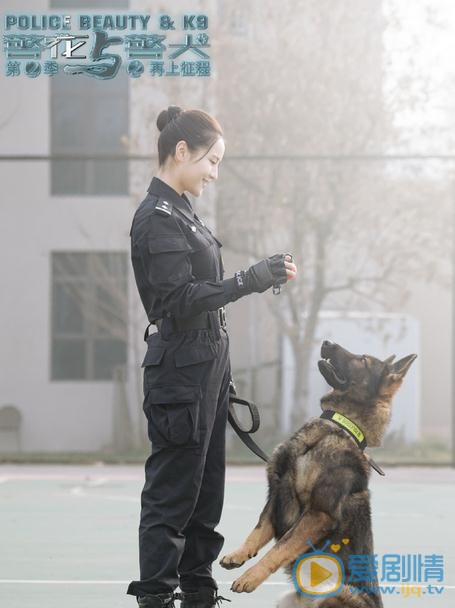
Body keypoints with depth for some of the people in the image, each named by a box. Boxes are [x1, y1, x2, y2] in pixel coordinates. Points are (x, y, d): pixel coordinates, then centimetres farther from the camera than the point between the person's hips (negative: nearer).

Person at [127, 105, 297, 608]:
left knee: (206, 490, 12)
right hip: (180, 372, -9)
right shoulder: (157, 218, -15)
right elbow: (179, 300, -21)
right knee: (172, 493, -5)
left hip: (207, 368, 9)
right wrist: (250, 281, -21)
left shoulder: (180, 212, 15)